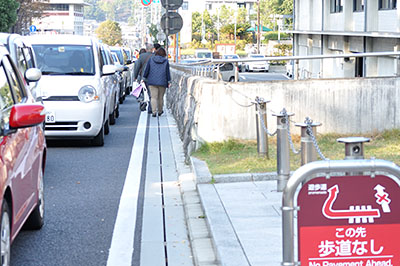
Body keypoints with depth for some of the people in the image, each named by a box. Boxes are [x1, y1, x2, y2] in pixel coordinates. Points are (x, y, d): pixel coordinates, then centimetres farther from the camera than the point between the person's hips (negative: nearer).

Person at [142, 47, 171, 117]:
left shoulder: (151, 60, 2)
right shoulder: (166, 61, 1)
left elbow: (146, 70, 2)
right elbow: (167, 72, 1)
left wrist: (144, 78, 8)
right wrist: (169, 81, 5)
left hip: (152, 82, 0)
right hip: (162, 82, 0)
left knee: (153, 97, -2)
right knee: (160, 97, 12)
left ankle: (154, 112, -15)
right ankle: (159, 111, 22)